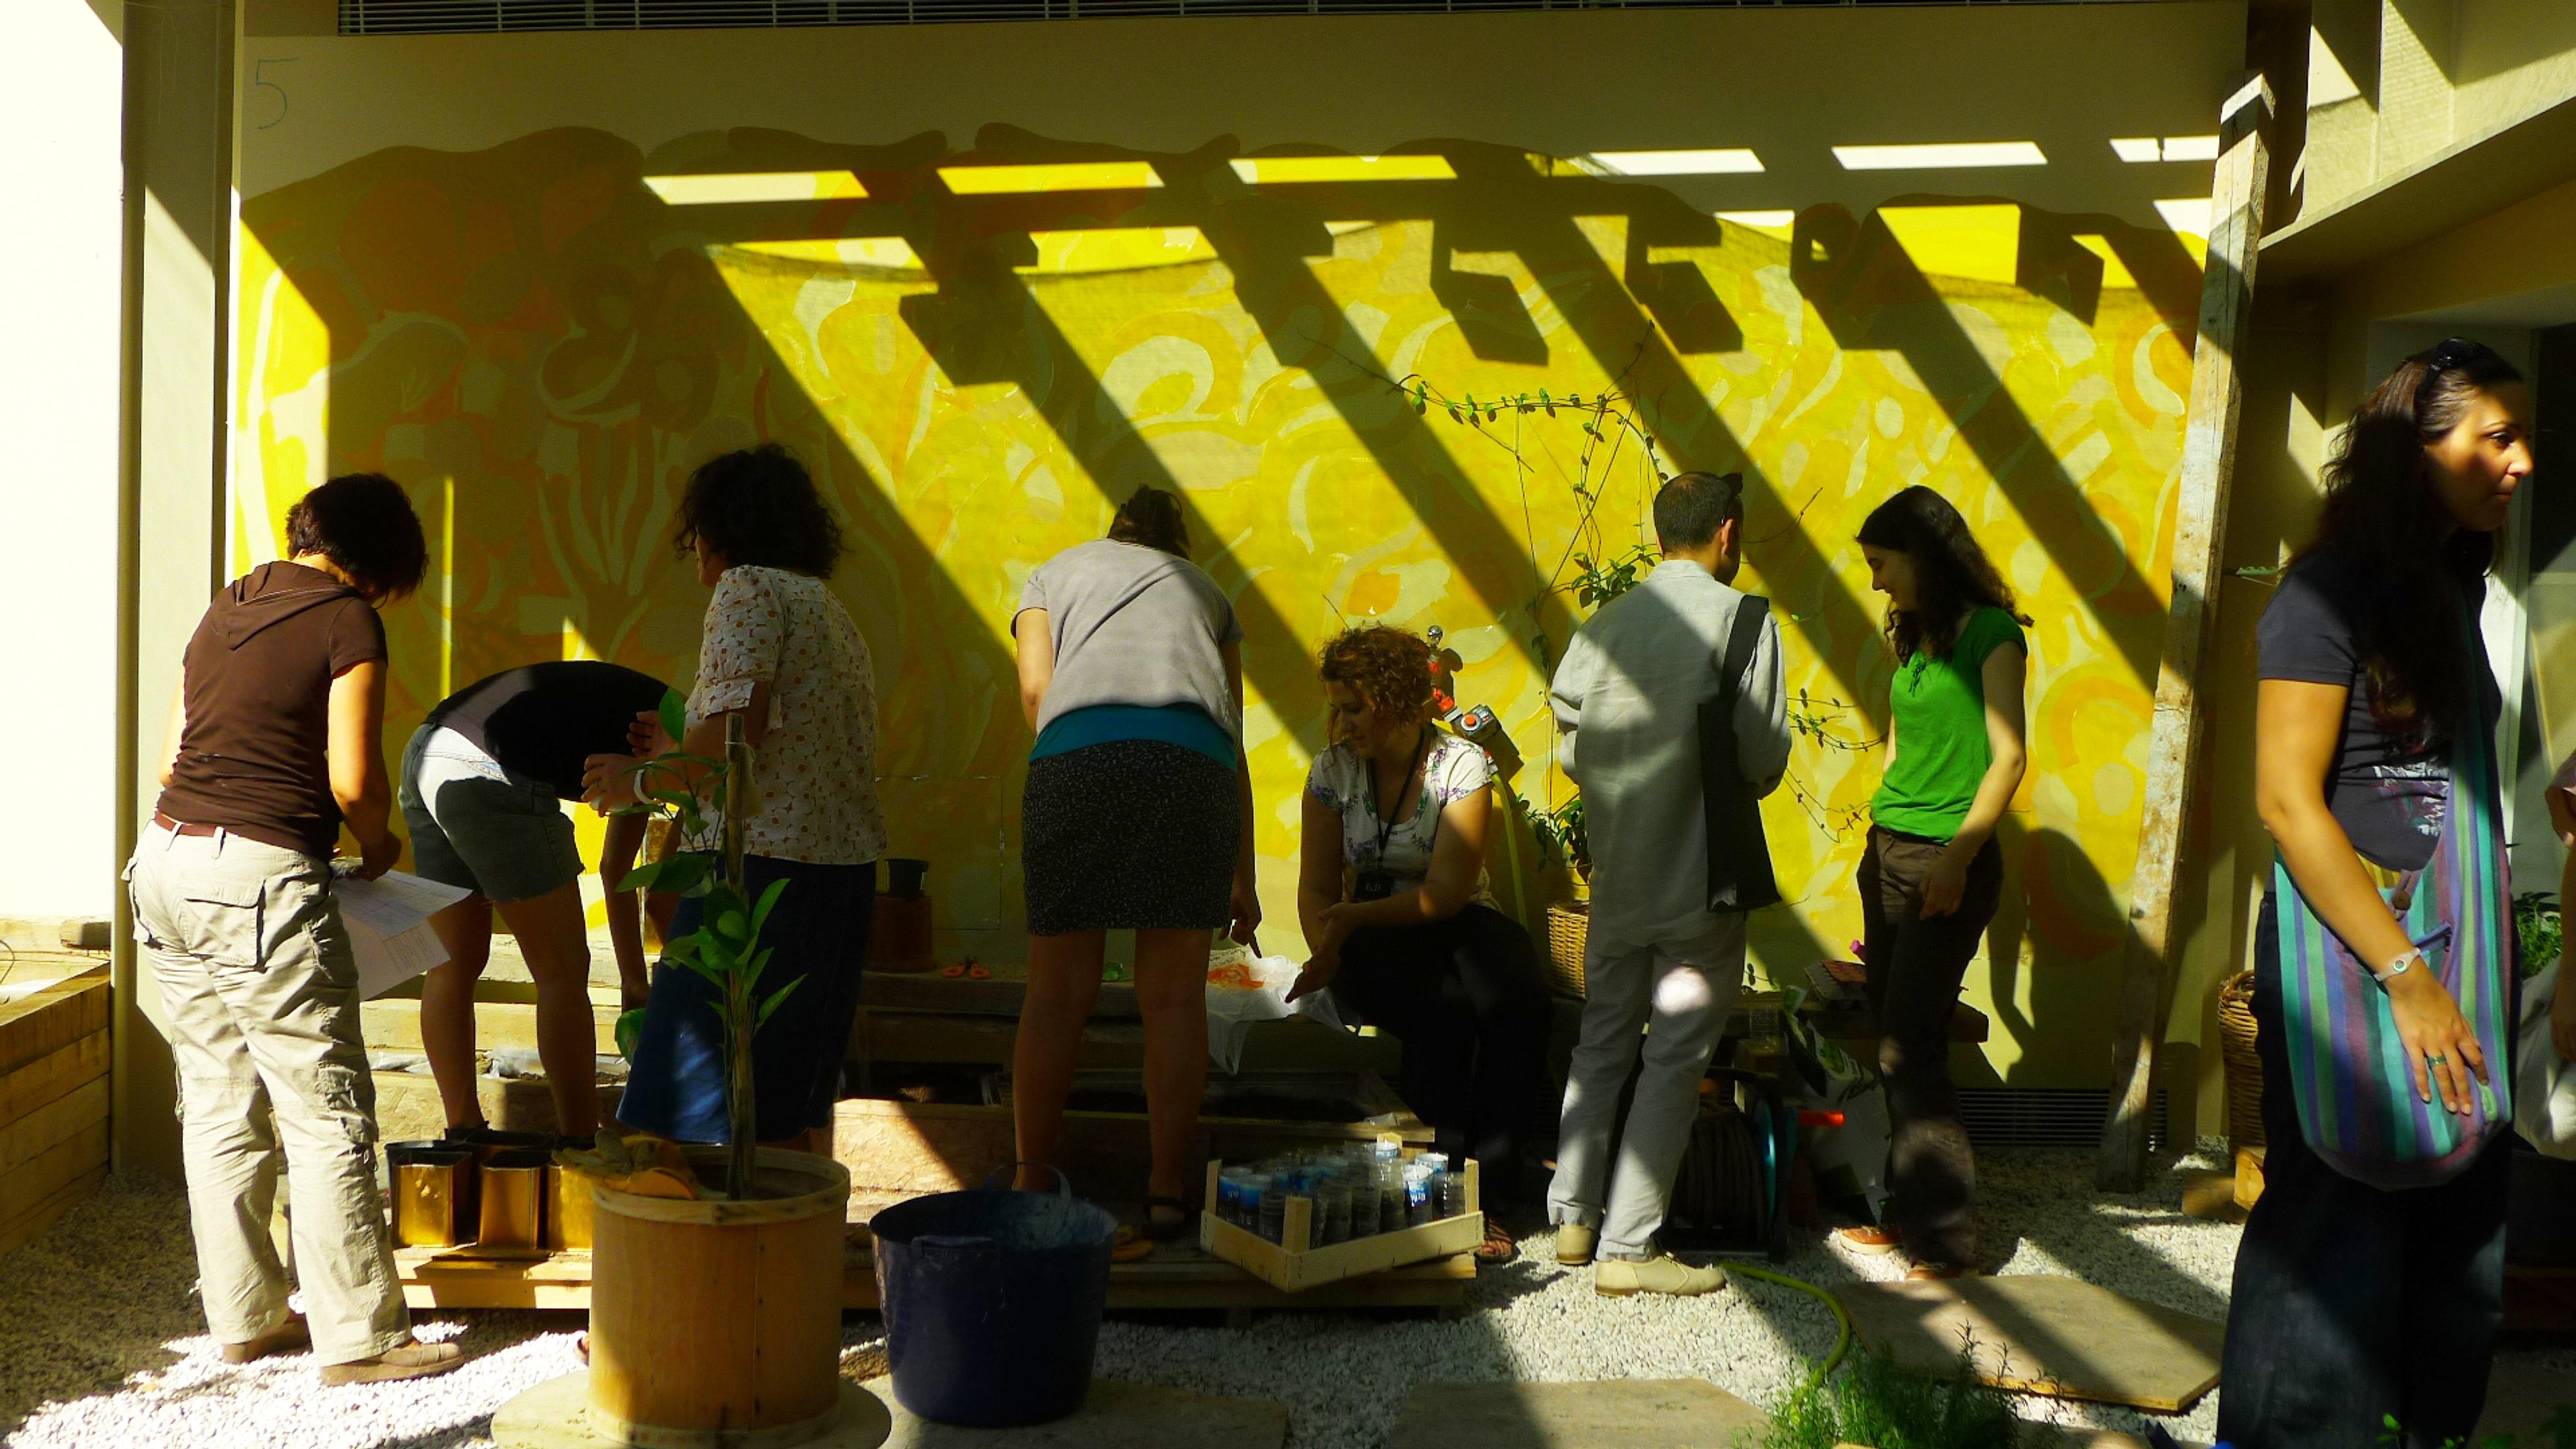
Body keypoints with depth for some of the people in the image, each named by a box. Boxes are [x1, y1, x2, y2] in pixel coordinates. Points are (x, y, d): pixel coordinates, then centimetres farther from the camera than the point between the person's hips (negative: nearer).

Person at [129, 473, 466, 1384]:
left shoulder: (227, 609, 16)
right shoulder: (347, 620, -6)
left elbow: (173, 761, 18)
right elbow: (352, 782, -12)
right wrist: (378, 847, 6)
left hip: (167, 864, 8)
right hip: (260, 880, -8)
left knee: (219, 1105, 14)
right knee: (328, 1113, 0)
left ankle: (244, 1318, 23)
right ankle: (357, 1336, 5)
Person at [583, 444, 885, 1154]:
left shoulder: (749, 589, -7)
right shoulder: (829, 608, 19)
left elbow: (732, 735, -18)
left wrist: (642, 779, -2)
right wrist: (683, 757, 28)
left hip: (761, 864, -9)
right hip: (845, 873, 9)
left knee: (709, 1117, -5)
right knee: (796, 1110, 16)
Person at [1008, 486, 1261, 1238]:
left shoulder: (1054, 572, 32)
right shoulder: (1205, 589, 33)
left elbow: (1036, 687, 11)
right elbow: (1234, 744, 27)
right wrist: (1243, 879, 28)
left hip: (1077, 753, 0)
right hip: (1195, 760, 1)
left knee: (1057, 992, 6)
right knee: (1175, 996, 5)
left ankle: (1030, 1181, 12)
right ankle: (1168, 1190, 5)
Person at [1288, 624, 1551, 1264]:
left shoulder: (1463, 765, -5)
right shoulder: (1332, 771, 4)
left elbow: (1446, 893, -13)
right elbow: (1316, 889, 5)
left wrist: (1352, 918, -21)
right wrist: (1326, 953, -15)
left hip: (1457, 928, -1)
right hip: (1372, 945, 1)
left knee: (1519, 994, -35)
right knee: (1445, 1005, -36)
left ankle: (1490, 1200, -31)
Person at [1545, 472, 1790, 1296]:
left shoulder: (1603, 625, 4)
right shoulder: (1743, 622, -10)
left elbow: (1572, 751, 4)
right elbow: (1763, 760, -12)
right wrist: (1728, 791, 9)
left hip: (1616, 876, 5)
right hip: (1702, 879, -5)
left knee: (1603, 1042, 17)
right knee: (1676, 1059, 0)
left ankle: (1573, 1217, 22)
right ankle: (1627, 1249, 2)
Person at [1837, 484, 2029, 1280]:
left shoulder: (1990, 633, -7)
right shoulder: (1910, 638, 15)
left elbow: (2007, 755, -12)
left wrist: (1958, 857, -19)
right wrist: (1884, 839, 16)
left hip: (1949, 860, -7)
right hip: (1887, 851, 7)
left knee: (1910, 1049, -9)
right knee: (1891, 1041, 8)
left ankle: (1945, 1239, -2)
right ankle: (1906, 1211, 17)